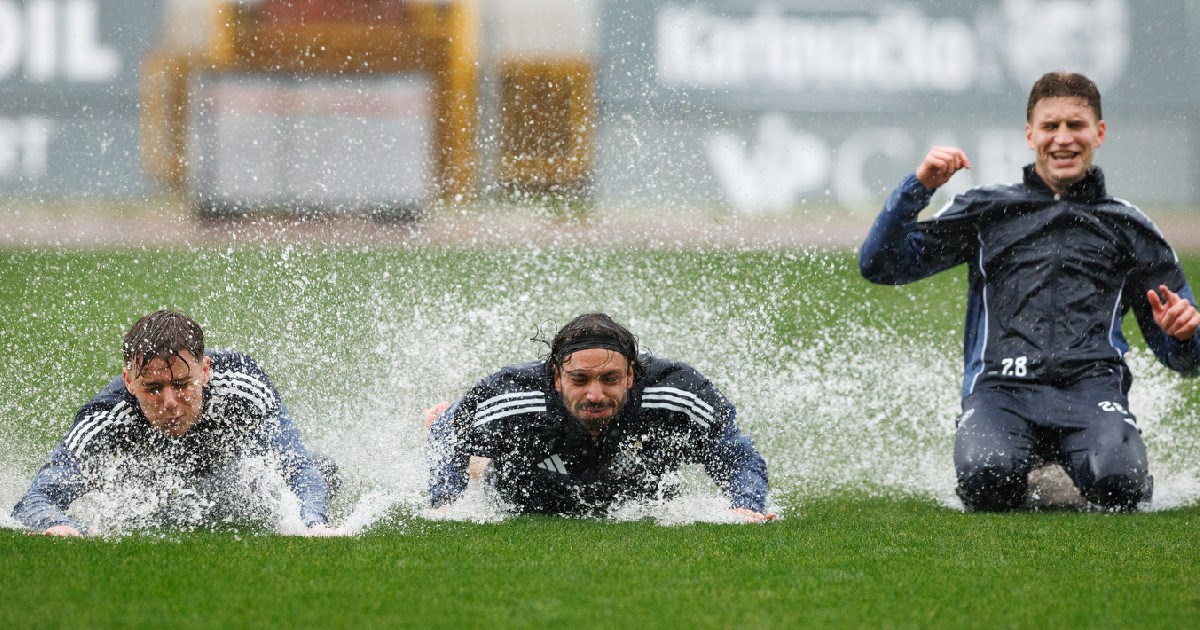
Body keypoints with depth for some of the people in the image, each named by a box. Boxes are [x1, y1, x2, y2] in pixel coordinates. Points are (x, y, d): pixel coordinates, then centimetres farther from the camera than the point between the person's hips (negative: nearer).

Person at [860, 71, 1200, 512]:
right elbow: (880, 265, 18)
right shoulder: (987, 211, 22)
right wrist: (920, 187, 4)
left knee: (1117, 483, -33)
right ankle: (1030, 477, 3)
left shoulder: (1128, 228, 24)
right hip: (1000, 387, 0)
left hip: (1091, 384, 0)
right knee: (984, 478, -35)